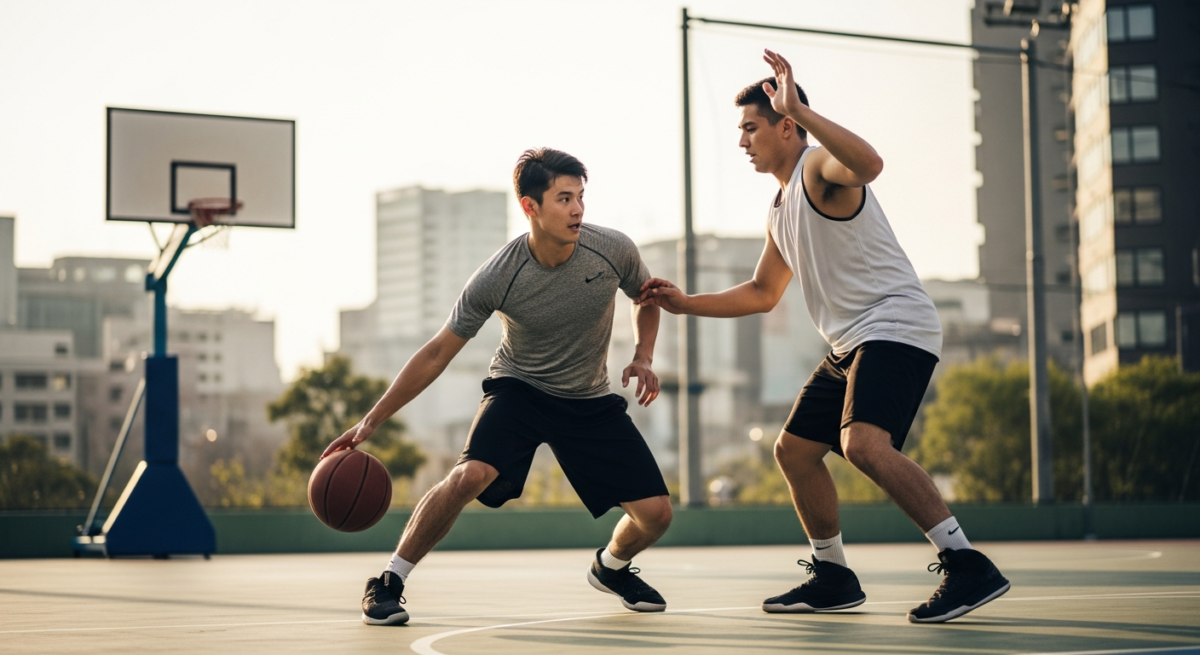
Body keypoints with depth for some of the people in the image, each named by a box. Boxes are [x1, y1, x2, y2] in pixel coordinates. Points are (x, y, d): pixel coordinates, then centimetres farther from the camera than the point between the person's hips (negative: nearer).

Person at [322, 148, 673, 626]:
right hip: (518, 388, -3)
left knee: (655, 513, -7)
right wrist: (370, 422, -19)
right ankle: (388, 583, -13)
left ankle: (611, 567, 29)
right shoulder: (496, 278, -25)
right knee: (470, 475, -32)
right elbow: (437, 354, -16)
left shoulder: (613, 251, -18)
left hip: (590, 401, 3)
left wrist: (643, 358, -12)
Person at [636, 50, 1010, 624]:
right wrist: (685, 304, 25)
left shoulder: (820, 166, -9)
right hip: (851, 344, 11)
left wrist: (801, 109, -37)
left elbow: (869, 164, -36)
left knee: (863, 444, -29)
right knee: (794, 450, 14)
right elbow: (763, 292, 32)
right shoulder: (781, 209, 21)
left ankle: (968, 567, -28)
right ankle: (833, 577, 26)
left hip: (895, 328, -11)